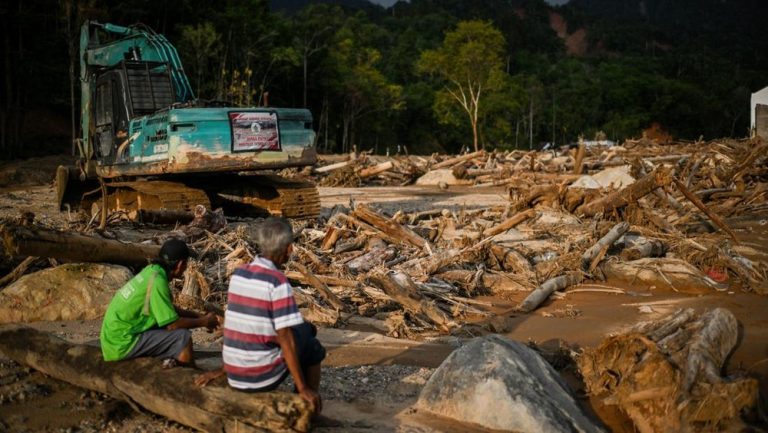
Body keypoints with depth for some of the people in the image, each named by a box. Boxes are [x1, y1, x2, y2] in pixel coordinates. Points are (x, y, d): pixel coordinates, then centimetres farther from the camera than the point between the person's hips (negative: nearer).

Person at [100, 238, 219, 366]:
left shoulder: (152, 270, 5)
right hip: (122, 344, -10)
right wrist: (203, 322, -5)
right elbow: (172, 324, -19)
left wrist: (198, 316, 13)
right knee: (183, 337, -15)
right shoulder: (157, 282, -21)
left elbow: (169, 310, 19)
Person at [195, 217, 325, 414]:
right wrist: (303, 388, -12)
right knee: (313, 348, 17)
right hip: (262, 378, -7)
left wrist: (224, 370, 22)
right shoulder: (277, 282, -17)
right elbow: (285, 337, -18)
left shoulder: (238, 274, 4)